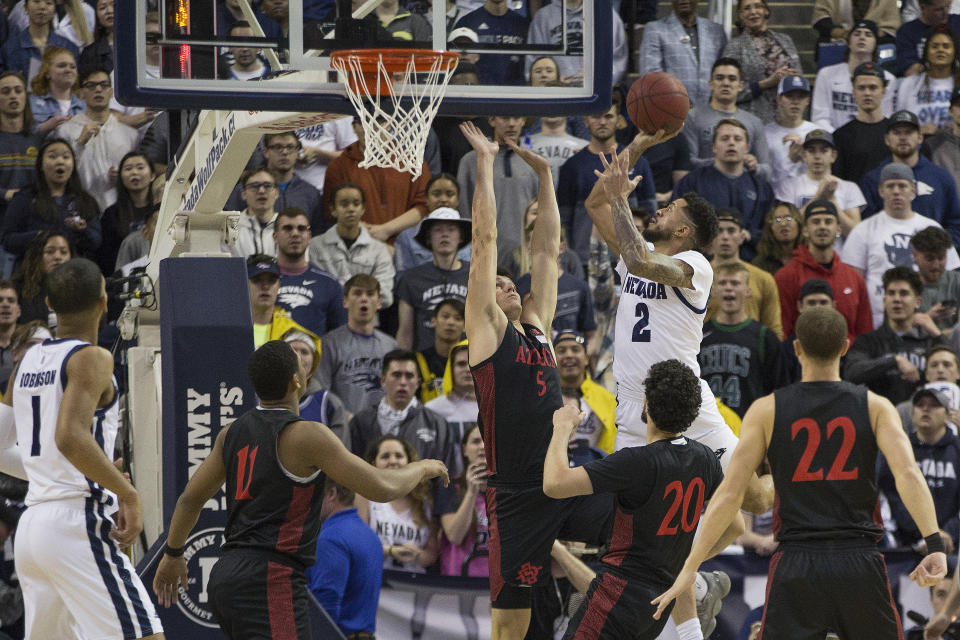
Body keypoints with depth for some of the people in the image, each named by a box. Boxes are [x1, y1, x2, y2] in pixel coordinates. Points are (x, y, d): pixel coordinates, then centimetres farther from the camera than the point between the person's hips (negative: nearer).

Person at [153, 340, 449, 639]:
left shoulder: (233, 432, 12)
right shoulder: (305, 435, -12)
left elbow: (190, 498, 22)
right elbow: (382, 488, -10)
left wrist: (172, 555, 38)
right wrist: (422, 468, 10)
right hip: (269, 587, -9)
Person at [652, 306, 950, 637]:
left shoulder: (766, 411, 2)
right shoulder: (874, 407, 3)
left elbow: (728, 494, -3)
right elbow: (908, 474, -12)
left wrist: (690, 569, -1)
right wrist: (935, 545, -18)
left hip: (796, 565, -1)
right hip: (860, 564, 1)